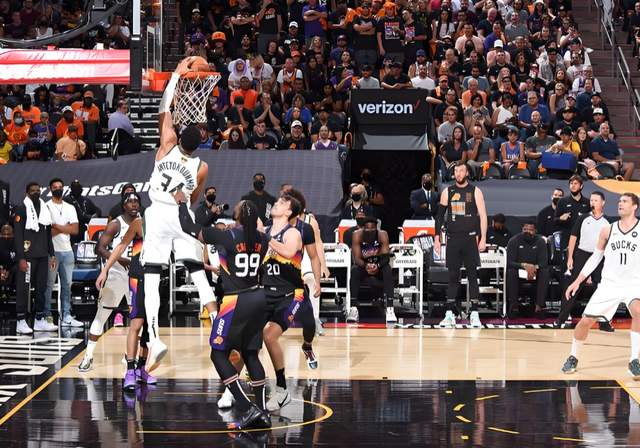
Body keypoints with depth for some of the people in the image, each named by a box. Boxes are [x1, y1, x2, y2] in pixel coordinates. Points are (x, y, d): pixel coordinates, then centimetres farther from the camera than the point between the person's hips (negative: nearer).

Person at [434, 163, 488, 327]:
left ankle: (474, 314, 0)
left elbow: (483, 215, -2)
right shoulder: (448, 191, 8)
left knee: (472, 276, -2)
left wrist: (483, 238, -9)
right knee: (453, 277, 3)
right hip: (452, 239, 2)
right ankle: (449, 314, 4)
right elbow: (440, 215, 11)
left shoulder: (475, 191, 0)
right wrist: (437, 237, 3)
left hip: (470, 238, -2)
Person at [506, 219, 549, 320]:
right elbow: (509, 263, -19)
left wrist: (535, 267, -35)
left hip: (534, 273, 2)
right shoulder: (514, 241, -10)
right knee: (511, 272, -35)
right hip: (518, 272, -2)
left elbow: (544, 262, -11)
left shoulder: (540, 242, -3)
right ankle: (514, 307, -32)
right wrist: (524, 265, -38)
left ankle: (539, 306, -34)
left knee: (545, 272, -29)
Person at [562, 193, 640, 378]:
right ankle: (573, 358, 24)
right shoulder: (607, 230, 4)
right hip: (609, 284, 3)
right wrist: (577, 281, 9)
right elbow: (595, 258, 12)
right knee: (585, 321, -1)